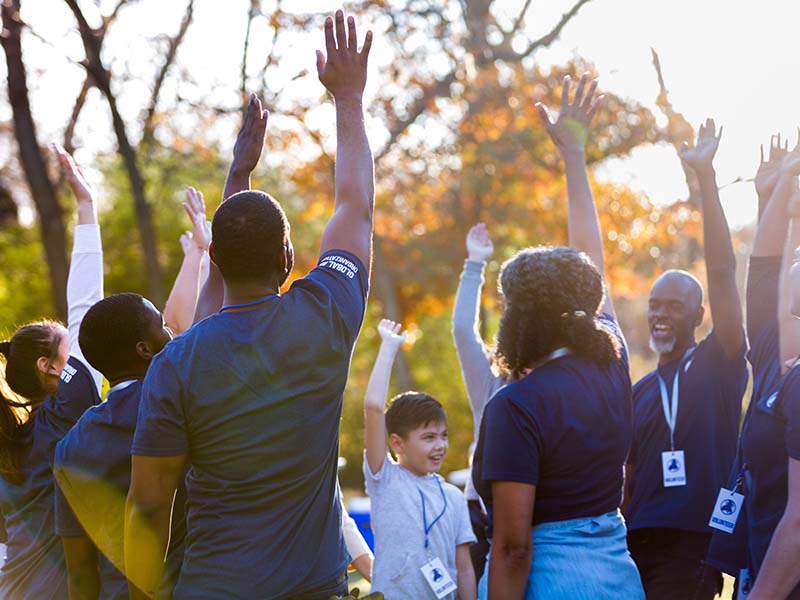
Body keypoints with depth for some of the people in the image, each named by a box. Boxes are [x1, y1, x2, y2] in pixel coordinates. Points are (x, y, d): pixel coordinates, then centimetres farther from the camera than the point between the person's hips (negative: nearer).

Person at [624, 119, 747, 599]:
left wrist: (706, 176, -14)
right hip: (639, 547, 5)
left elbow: (723, 271, -8)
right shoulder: (639, 392, 16)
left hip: (698, 548, -5)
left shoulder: (719, 365, 2)